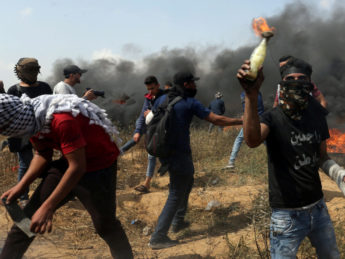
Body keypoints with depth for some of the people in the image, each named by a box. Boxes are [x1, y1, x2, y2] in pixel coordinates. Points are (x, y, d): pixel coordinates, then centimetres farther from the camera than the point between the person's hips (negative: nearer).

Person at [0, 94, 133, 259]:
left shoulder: (62, 120, -34)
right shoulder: (31, 120, -7)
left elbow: (78, 167, -32)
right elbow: (42, 155, 6)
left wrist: (47, 207, -31)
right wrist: (21, 186, -6)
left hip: (100, 166, -7)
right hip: (71, 161, 7)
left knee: (105, 224, 1)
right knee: (29, 217, 2)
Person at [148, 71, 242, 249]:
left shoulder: (162, 99, 6)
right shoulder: (191, 103, -12)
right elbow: (217, 120, -11)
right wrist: (242, 121, -2)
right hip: (179, 154, -8)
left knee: (187, 181, 27)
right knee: (176, 195, 0)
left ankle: (178, 221, 34)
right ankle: (158, 237, 1)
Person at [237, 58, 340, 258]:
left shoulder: (317, 116, 1)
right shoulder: (273, 119, -16)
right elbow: (252, 140, -41)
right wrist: (251, 96, -54)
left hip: (318, 207, 6)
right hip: (287, 215, -6)